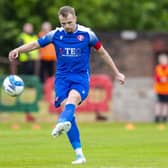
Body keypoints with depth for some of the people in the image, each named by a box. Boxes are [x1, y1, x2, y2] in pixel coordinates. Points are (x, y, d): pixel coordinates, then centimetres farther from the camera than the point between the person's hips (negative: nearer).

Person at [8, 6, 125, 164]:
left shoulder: (87, 34, -1)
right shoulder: (56, 34, 3)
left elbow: (102, 52, 10)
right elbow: (36, 44, 5)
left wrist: (117, 73, 15)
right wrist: (18, 50, -14)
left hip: (81, 77, -2)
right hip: (62, 77, 2)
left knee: (72, 98, -33)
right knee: (66, 108, -14)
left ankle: (62, 123, -65)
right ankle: (79, 154, -9)